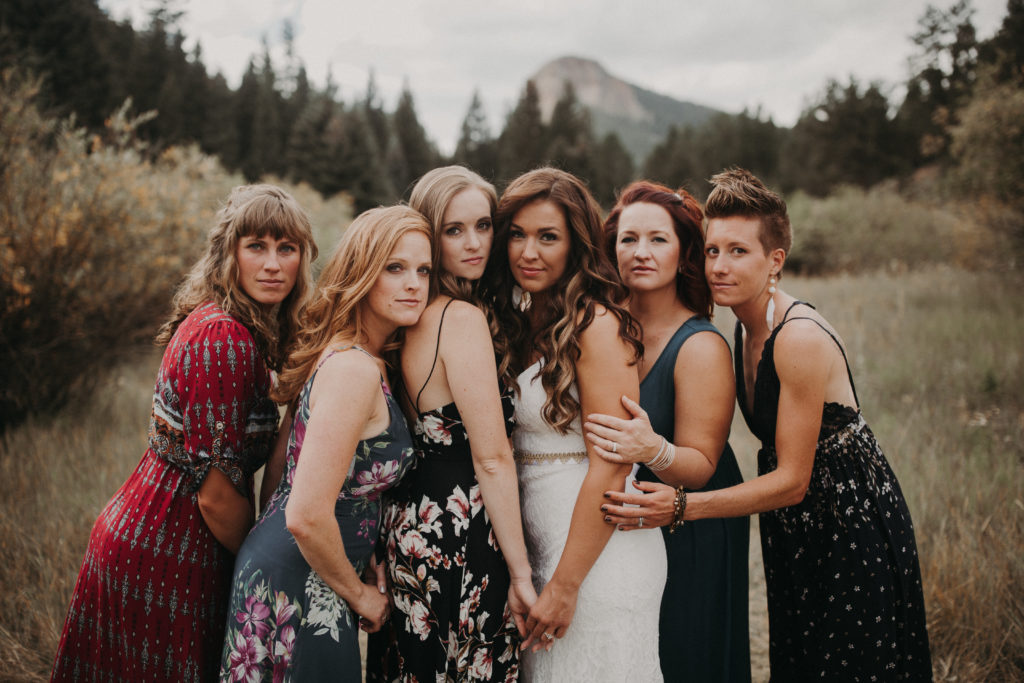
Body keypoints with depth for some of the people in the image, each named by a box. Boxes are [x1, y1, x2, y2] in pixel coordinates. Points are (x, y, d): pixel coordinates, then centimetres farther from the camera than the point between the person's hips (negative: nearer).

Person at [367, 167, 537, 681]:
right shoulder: (463, 318, -18)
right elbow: (492, 459, -19)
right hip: (461, 545, -9)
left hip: (411, 525, 9)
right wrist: (521, 573, -15)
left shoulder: (414, 317, 8)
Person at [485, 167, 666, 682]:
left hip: (598, 557, -7)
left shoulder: (597, 324, -14)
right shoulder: (519, 323, 9)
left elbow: (609, 466, -18)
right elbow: (503, 455, 11)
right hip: (535, 551, 7)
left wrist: (565, 586, -16)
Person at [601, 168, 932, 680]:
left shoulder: (801, 339, -25)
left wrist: (682, 506, -30)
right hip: (795, 531, 8)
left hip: (855, 527, -8)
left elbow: (792, 481, -23)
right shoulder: (746, 330, 0)